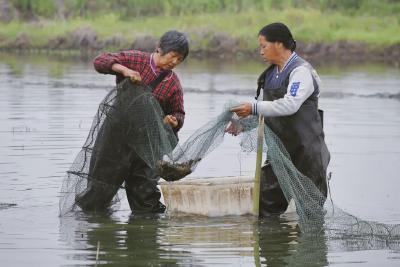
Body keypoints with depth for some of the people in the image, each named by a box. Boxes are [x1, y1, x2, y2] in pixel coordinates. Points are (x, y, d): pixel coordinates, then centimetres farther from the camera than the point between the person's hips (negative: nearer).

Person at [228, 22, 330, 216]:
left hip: (306, 151, -8)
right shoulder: (272, 74, 15)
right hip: (280, 149, 8)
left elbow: (290, 105, -27)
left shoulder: (301, 71, -12)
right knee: (266, 204, 3)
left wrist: (254, 108, -26)